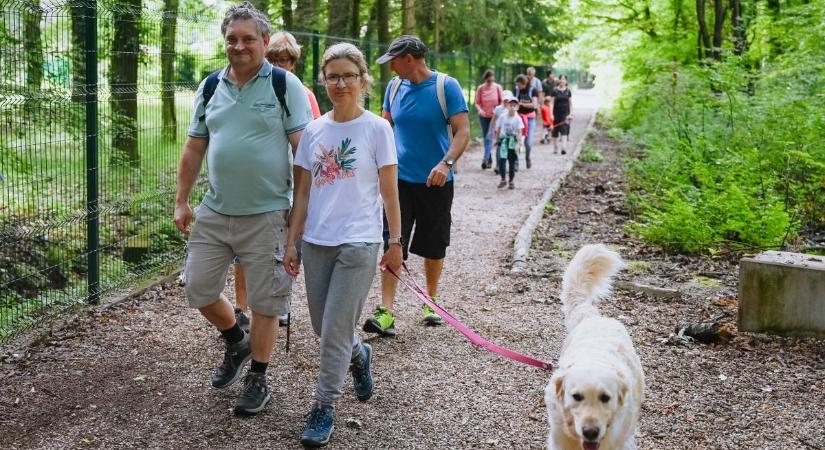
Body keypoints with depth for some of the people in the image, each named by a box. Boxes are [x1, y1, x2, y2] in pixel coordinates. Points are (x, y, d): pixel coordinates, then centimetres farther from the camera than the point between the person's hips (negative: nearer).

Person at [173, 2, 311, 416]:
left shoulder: (285, 85, -7)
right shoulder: (210, 87, 8)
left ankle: (257, 379, 23)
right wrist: (181, 202, 10)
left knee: (264, 301, 5)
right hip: (214, 212, 5)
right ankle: (236, 341, 38)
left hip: (266, 215, -5)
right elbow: (194, 149, 13)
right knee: (198, 289, 10)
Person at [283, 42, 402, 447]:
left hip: (358, 243, -5)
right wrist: (291, 241, 8)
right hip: (316, 242, 5)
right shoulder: (313, 131, 7)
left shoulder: (377, 129, -4)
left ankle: (324, 407, 10)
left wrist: (395, 243, -1)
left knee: (335, 330, -5)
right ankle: (359, 355, 43)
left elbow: (390, 192, -2)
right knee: (323, 327, 13)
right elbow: (303, 192, 10)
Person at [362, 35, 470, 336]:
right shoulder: (395, 87, 6)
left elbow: (463, 131, -13)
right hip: (399, 179, 2)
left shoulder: (446, 86, -7)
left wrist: (446, 163, -27)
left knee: (434, 248, 10)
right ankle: (386, 313, -11)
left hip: (435, 182, -2)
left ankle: (431, 301, 31)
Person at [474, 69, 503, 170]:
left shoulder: (498, 87, -5)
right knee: (486, 138, 9)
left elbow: (502, 101, 2)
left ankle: (485, 159, -20)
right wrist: (480, 109, -18)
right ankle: (490, 160, 19)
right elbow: (477, 102, 1)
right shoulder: (480, 88, -3)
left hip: (495, 116, -3)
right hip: (484, 116, 3)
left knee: (489, 138, -15)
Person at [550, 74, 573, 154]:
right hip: (557, 113, 0)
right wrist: (551, 114, -10)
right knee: (555, 131, 8)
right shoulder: (555, 91, -1)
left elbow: (570, 103, 8)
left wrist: (570, 114, 2)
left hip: (565, 113, 0)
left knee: (564, 130, -13)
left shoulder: (568, 91, 4)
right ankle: (555, 147, 22)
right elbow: (552, 103, -2)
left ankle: (564, 148, -20)